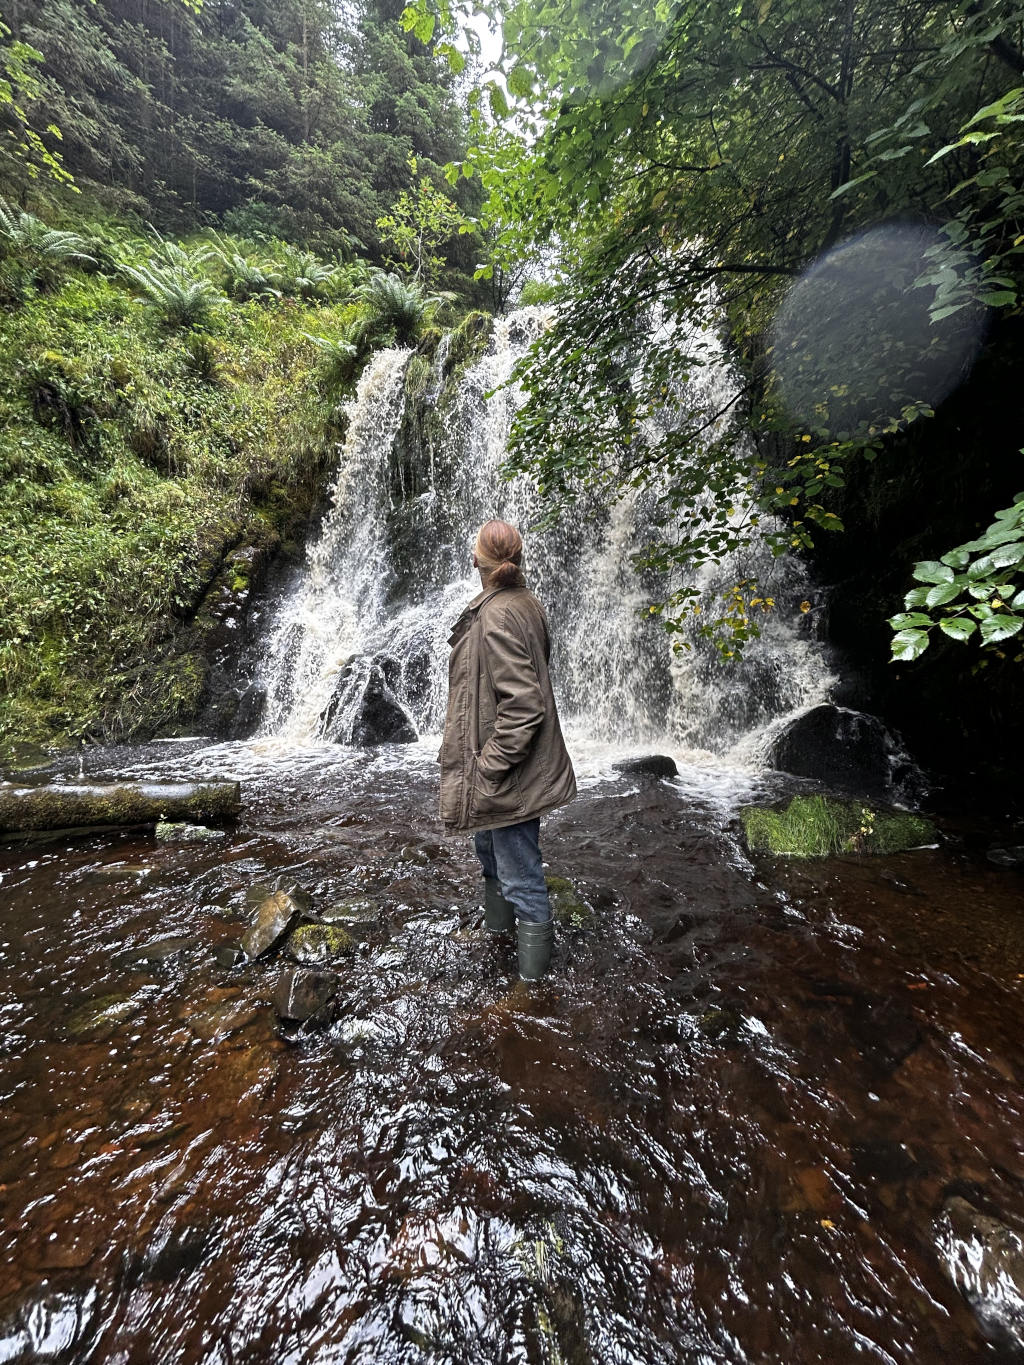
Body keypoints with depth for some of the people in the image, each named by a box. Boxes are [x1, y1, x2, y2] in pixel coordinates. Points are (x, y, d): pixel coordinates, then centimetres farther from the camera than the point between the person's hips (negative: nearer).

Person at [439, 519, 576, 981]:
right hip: (499, 766, 11)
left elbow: (523, 704, -29)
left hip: (509, 772, -10)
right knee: (489, 845, 29)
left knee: (519, 874, 6)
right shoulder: (525, 603, 5)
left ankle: (533, 970, 27)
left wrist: (490, 766, -20)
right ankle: (497, 922, 53)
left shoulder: (497, 616, -24)